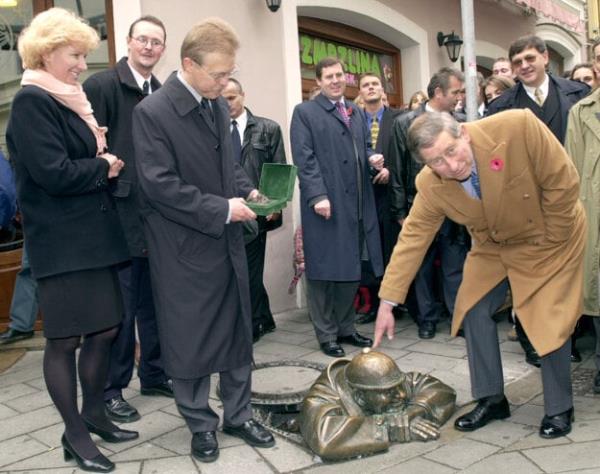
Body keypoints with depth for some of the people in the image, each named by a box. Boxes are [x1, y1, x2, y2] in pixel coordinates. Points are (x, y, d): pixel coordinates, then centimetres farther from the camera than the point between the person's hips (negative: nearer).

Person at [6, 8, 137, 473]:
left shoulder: (71, 99, 16)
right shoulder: (33, 101, -12)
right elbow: (54, 173, -21)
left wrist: (105, 156, -1)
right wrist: (103, 167, -7)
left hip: (93, 235, 9)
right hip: (61, 243, -9)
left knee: (105, 328, 13)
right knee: (65, 338, 3)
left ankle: (93, 413, 31)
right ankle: (75, 434, 18)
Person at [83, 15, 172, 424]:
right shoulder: (101, 85, -8)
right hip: (120, 217, -6)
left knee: (155, 301, 15)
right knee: (120, 305, 2)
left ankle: (154, 374, 31)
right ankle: (112, 389, 17)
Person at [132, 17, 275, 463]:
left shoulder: (219, 105, 6)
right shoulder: (152, 111, -15)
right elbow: (159, 184, -20)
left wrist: (248, 190, 0)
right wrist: (222, 209, -19)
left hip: (228, 241, 7)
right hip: (186, 248, -6)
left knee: (237, 331, 14)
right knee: (190, 339, 7)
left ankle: (238, 414, 31)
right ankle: (201, 424, 26)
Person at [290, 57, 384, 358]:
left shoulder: (356, 112, 20)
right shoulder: (304, 112, 0)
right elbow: (305, 160, -9)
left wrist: (372, 159, 1)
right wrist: (318, 196, -19)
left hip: (357, 204, 6)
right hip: (326, 204, -6)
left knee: (352, 271, 10)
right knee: (324, 271, 2)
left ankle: (345, 328, 24)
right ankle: (326, 335, 13)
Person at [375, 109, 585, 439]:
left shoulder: (518, 127, -35)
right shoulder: (429, 185, -23)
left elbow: (563, 183, -25)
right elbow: (412, 238, -16)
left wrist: (547, 241, -16)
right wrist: (387, 303, -16)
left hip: (549, 236, -3)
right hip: (493, 245, 4)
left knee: (550, 322, -7)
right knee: (475, 311, -1)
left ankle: (559, 409, 15)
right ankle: (491, 399, 17)